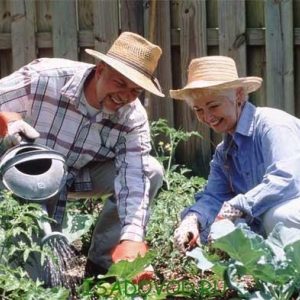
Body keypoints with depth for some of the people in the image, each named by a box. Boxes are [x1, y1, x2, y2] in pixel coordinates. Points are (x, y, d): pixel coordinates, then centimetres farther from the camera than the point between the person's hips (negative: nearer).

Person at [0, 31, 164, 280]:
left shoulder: (134, 119, -20)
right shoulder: (44, 78, -28)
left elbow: (134, 178, -27)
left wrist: (132, 237, -43)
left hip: (82, 177, 4)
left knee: (151, 171, -17)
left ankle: (101, 265, -8)